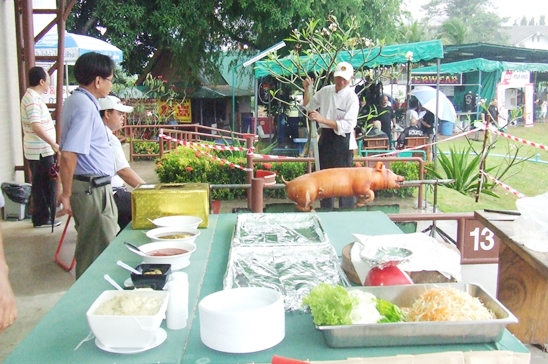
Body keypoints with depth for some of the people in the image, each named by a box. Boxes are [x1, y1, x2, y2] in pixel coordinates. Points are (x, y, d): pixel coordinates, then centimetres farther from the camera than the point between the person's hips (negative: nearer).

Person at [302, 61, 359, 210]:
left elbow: (347, 125, -20)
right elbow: (308, 106, 19)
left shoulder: (352, 98, -11)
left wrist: (322, 119, -26)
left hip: (342, 141, -6)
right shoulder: (325, 91, 5)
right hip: (325, 138, 6)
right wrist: (307, 89, 1)